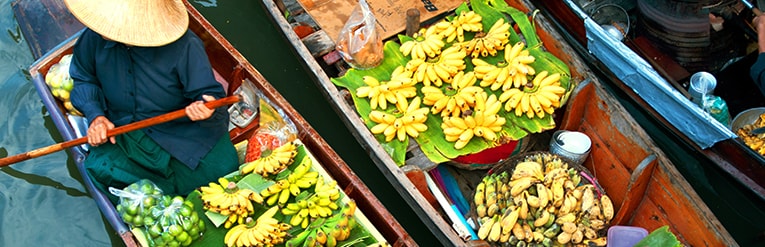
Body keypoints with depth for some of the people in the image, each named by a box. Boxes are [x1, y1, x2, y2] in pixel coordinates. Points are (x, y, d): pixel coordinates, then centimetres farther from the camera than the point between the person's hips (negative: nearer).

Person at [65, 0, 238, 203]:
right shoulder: (95, 38, -8)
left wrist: (207, 110, -39)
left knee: (222, 167, -22)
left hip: (181, 131, -3)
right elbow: (83, 79, 11)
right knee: (99, 169, -26)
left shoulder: (184, 46, -21)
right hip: (121, 132, 3)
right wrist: (95, 116, -7)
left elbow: (210, 93, -14)